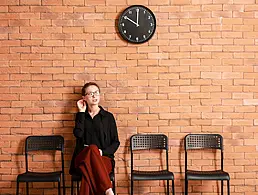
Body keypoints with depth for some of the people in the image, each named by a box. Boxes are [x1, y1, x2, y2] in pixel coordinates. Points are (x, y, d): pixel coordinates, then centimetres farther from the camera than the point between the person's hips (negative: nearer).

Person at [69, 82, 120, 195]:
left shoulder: (108, 116, 12)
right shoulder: (81, 116, 15)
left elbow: (115, 142, 10)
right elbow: (78, 134, -7)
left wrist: (103, 152, -9)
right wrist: (81, 112, 0)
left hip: (104, 158, 0)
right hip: (82, 158, 0)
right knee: (92, 149, -37)